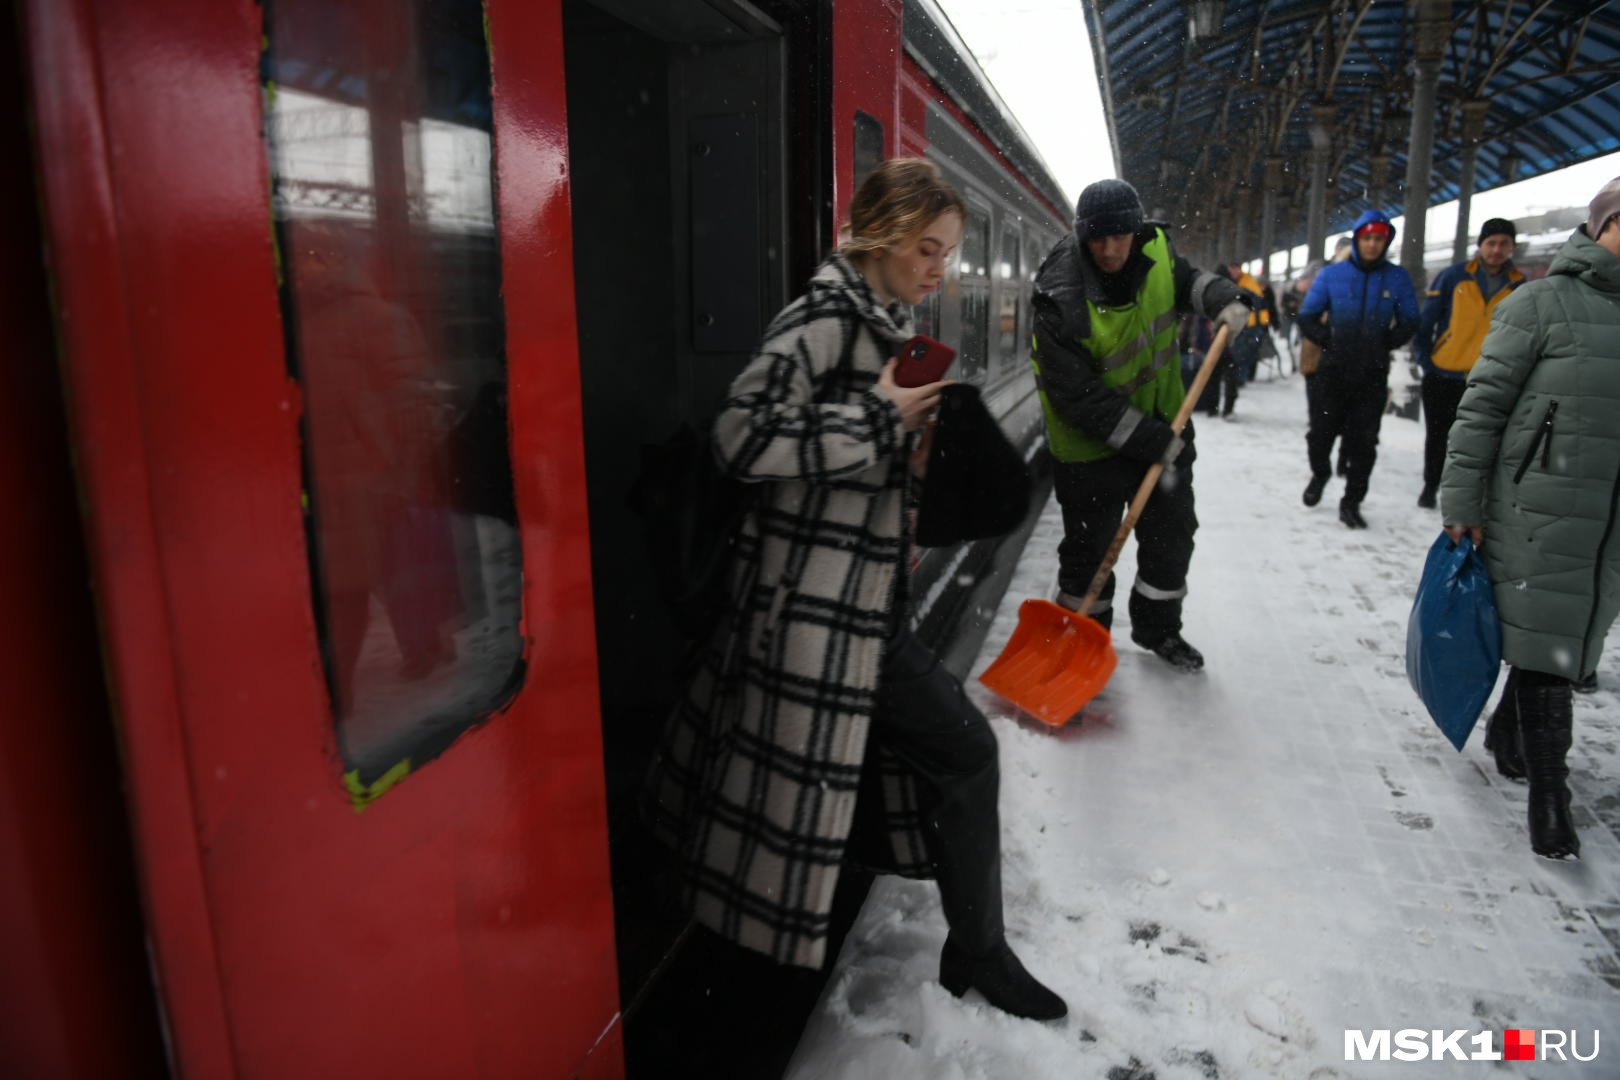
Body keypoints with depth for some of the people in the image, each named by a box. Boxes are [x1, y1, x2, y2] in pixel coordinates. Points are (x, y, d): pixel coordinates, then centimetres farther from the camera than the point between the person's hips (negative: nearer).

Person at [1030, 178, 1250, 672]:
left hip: (1164, 425, 6)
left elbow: (1187, 280, 16)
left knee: (1172, 535, 16)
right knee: (1090, 548, 6)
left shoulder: (1156, 249, -9)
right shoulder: (1062, 302, -28)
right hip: (1091, 446, -6)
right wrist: (1154, 443, -26)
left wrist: (1224, 297, -7)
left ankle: (1157, 628, 37)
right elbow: (1082, 399, -28)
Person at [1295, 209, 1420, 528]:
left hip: (1373, 374, 0)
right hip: (1333, 370, 0)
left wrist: (1386, 343, -5)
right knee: (1321, 433, 5)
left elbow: (1409, 322, 8)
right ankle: (1320, 474, 36)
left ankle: (1352, 502, 14)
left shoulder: (1398, 278, 1)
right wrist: (1329, 340, -8)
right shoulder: (1332, 274, 0)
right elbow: (1307, 317, 4)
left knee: (1363, 442, 2)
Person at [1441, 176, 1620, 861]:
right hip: (1538, 511, -6)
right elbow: (1483, 403, -8)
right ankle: (1547, 792, 7)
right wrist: (1461, 500, -12)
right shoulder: (1543, 303, -7)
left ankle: (1506, 734, 36)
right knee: (1543, 646, -2)